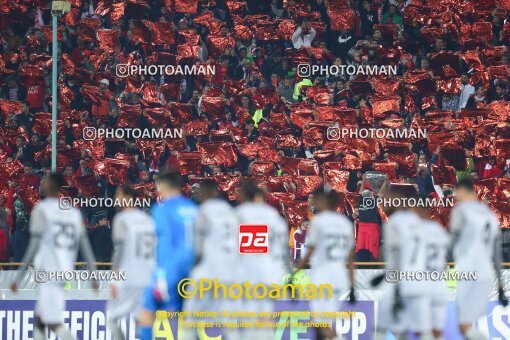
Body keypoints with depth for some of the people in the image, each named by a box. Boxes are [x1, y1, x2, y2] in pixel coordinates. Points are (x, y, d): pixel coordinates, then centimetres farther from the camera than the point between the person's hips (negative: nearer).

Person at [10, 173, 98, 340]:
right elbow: (86, 246, 9)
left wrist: (19, 277, -9)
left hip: (48, 272, -7)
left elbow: (34, 246, -12)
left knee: (53, 323, -10)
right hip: (66, 272, 7)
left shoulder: (41, 209, -6)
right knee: (39, 317, 18)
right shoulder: (74, 212, 12)